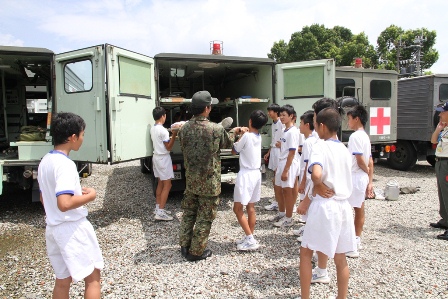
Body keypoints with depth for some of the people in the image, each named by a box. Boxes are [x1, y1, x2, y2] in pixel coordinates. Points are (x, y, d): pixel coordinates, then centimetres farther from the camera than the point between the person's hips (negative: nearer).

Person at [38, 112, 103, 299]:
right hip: (72, 228, -9)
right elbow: (65, 203, -31)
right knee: (92, 277, 7)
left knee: (62, 280, 19)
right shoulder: (65, 164, -21)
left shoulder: (45, 161, 8)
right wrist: (90, 196, -15)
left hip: (53, 228, 9)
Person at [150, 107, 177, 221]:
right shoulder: (163, 130, -19)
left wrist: (170, 136, 15)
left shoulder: (153, 129, 8)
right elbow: (168, 147, -15)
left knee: (160, 183, 16)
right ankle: (160, 212, -7)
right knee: (167, 185, -6)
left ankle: (158, 207, 22)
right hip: (163, 158, -9)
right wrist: (174, 135, -16)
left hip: (156, 157, 9)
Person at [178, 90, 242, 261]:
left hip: (190, 180, 5)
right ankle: (196, 252, 20)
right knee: (205, 217, 9)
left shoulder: (184, 129, -6)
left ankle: (184, 246, 30)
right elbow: (228, 143, 2)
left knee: (189, 213, 20)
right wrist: (233, 132, 24)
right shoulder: (216, 129, -17)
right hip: (209, 182, -4)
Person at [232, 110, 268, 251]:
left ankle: (250, 240, -4)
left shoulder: (246, 136, -15)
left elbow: (234, 151, -2)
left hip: (246, 174, -8)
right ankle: (250, 238, 20)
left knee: (238, 208, -2)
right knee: (251, 208, 13)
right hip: (256, 173, 8)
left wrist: (239, 136, 7)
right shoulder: (259, 137, 7)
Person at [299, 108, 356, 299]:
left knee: (306, 253, 11)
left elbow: (316, 175, -31)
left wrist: (319, 186, -10)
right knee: (340, 258, 16)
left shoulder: (320, 146, -13)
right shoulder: (344, 149, 9)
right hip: (343, 205, 7)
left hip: (324, 205, -6)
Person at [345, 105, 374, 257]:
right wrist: (370, 181, 15)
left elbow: (360, 160, -21)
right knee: (359, 209, 17)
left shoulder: (355, 136, -17)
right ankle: (357, 241, 30)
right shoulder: (365, 136, 12)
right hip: (363, 178, 10)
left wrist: (367, 171, -1)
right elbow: (370, 161, 13)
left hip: (354, 176, -10)